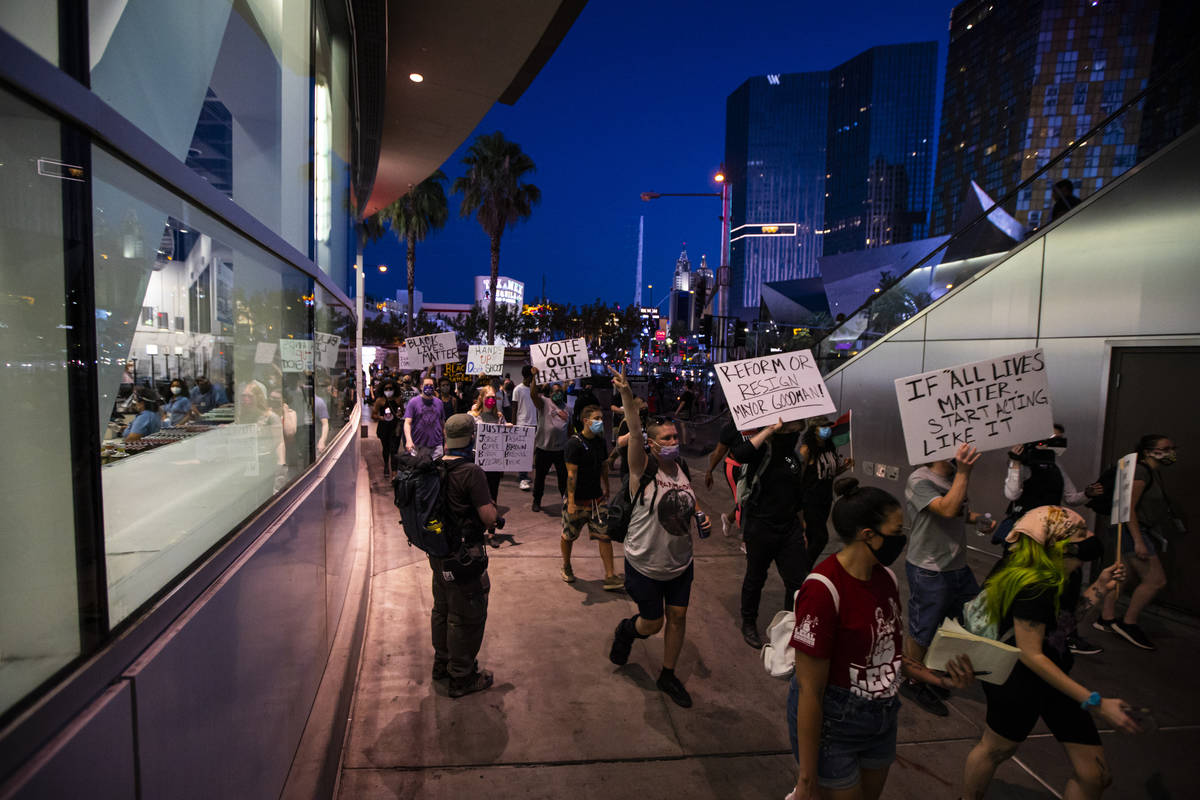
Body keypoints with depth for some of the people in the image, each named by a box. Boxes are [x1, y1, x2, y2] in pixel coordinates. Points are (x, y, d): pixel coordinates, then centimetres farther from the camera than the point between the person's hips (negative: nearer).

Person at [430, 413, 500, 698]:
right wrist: (494, 509, 0)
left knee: (442, 608, 24)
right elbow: (490, 518, -21)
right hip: (464, 556, -8)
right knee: (467, 616, 8)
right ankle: (462, 677, 22)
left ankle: (442, 663, 42)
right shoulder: (471, 473, -24)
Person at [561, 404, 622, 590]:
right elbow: (571, 474, -19)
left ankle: (610, 576, 5)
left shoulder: (600, 441, 6)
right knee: (569, 536, 11)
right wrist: (571, 502, -21)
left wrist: (606, 491, 22)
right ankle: (566, 567, 35)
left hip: (597, 498, 6)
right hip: (578, 500, -5)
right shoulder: (574, 443, -16)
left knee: (605, 535, 0)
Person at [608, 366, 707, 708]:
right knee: (652, 623, 9)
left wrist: (701, 515, -5)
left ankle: (668, 676, 36)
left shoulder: (682, 469, -1)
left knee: (678, 617, 13)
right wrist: (626, 394, -49)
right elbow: (634, 432, -36)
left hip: (680, 563, 5)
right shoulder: (643, 469, -19)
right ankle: (626, 630, 45)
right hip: (645, 565, -5)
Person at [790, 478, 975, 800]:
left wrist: (942, 680, -6)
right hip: (830, 725, -7)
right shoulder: (823, 589, -26)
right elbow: (810, 691, -22)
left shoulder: (886, 578, -3)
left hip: (881, 719, 7)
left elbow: (890, 650, 10)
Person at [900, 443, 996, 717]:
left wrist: (979, 519, 0)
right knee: (921, 633, 6)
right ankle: (912, 683, 27)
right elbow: (947, 509, -33)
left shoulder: (954, 478, 5)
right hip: (929, 571, -8)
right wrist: (963, 472, -32)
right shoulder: (919, 481, -20)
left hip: (958, 566, 9)